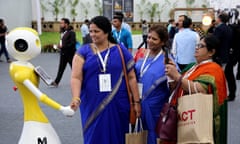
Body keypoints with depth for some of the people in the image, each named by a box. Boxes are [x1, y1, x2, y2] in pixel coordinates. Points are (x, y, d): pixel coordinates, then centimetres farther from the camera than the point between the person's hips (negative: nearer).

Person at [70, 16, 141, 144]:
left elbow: (131, 77, 4)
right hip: (93, 106, 0)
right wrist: (76, 98, -23)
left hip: (118, 105, 1)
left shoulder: (121, 50, 3)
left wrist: (136, 101, 1)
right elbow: (76, 77, -7)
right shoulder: (84, 51, 2)